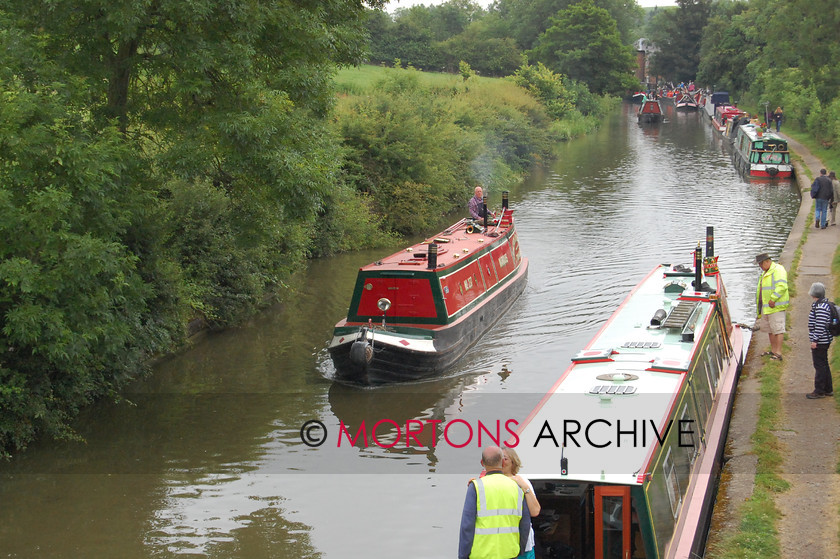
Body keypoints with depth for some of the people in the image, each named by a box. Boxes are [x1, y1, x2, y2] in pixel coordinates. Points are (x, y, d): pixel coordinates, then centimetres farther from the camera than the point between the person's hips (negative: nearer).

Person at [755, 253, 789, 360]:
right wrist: (760, 307, 23)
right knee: (770, 330, 16)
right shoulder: (765, 273, 20)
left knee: (778, 329, -10)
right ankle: (773, 351, 25)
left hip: (775, 306, -10)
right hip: (766, 307, 10)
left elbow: (782, 286, -24)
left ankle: (778, 353, -12)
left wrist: (773, 299, -26)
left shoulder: (778, 270, -12)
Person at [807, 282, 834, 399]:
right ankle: (828, 389, 25)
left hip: (820, 342, -10)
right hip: (823, 341, 10)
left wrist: (815, 340, -22)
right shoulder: (821, 305, 11)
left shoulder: (821, 307, -21)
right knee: (823, 364, 17)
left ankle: (819, 391, 2)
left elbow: (820, 325, -25)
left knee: (819, 365, -3)